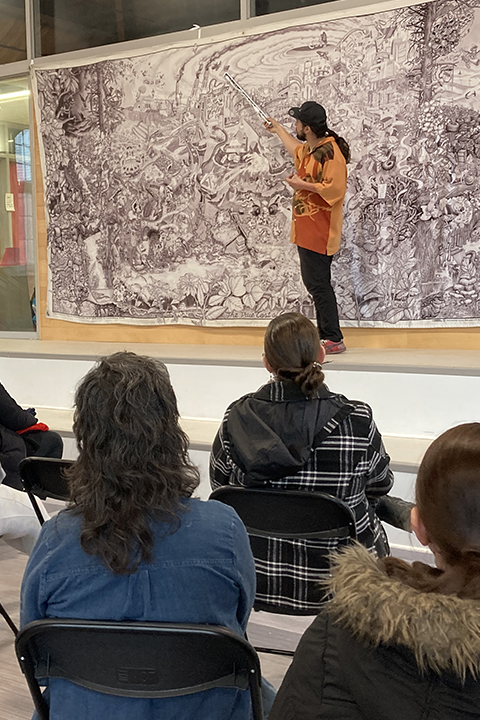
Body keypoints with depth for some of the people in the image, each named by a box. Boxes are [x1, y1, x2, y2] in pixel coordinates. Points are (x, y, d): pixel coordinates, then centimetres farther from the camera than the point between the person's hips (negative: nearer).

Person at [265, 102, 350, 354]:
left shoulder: (330, 152, -15)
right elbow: (297, 151, 41)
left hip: (318, 233, -10)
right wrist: (278, 130, 50)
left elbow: (334, 189, -25)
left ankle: (334, 339, -4)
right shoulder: (309, 149, 15)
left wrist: (303, 185, -17)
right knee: (314, 283, 11)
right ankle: (325, 336, 17)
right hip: (307, 230, 10)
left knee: (318, 284, -10)